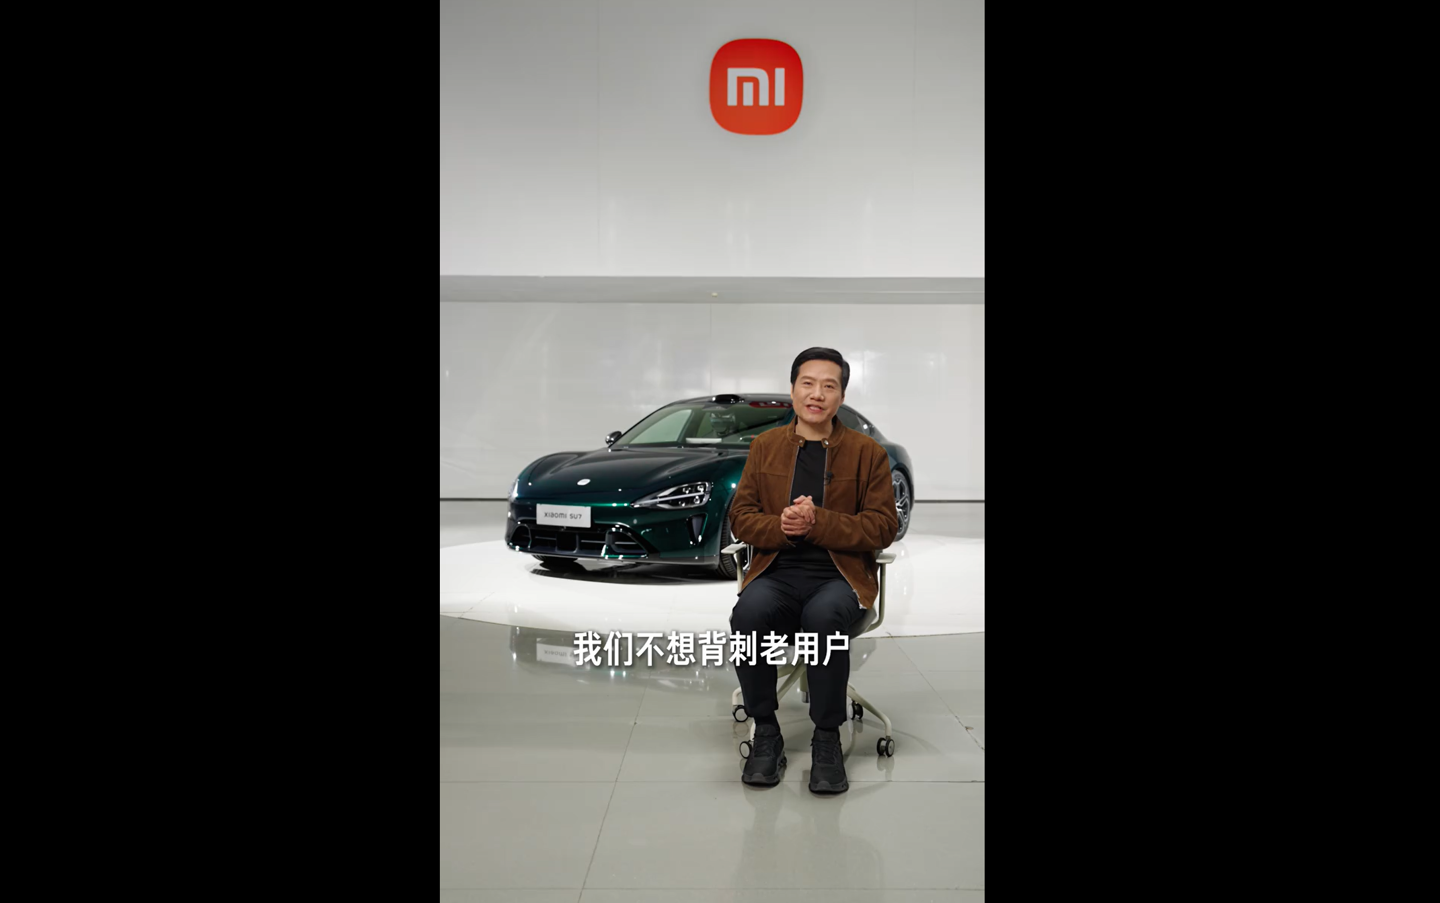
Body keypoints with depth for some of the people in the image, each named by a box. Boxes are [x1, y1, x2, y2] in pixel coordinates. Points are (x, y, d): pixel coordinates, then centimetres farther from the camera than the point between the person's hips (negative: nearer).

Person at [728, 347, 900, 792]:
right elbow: (740, 517, 11)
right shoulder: (765, 446, 14)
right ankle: (766, 732, -12)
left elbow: (883, 526, 1)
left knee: (824, 616, -36)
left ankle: (827, 739, -16)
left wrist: (817, 522, -13)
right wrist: (781, 526, -11)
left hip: (840, 574, -1)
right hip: (775, 572, 2)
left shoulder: (867, 451, 8)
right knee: (748, 613, -32)